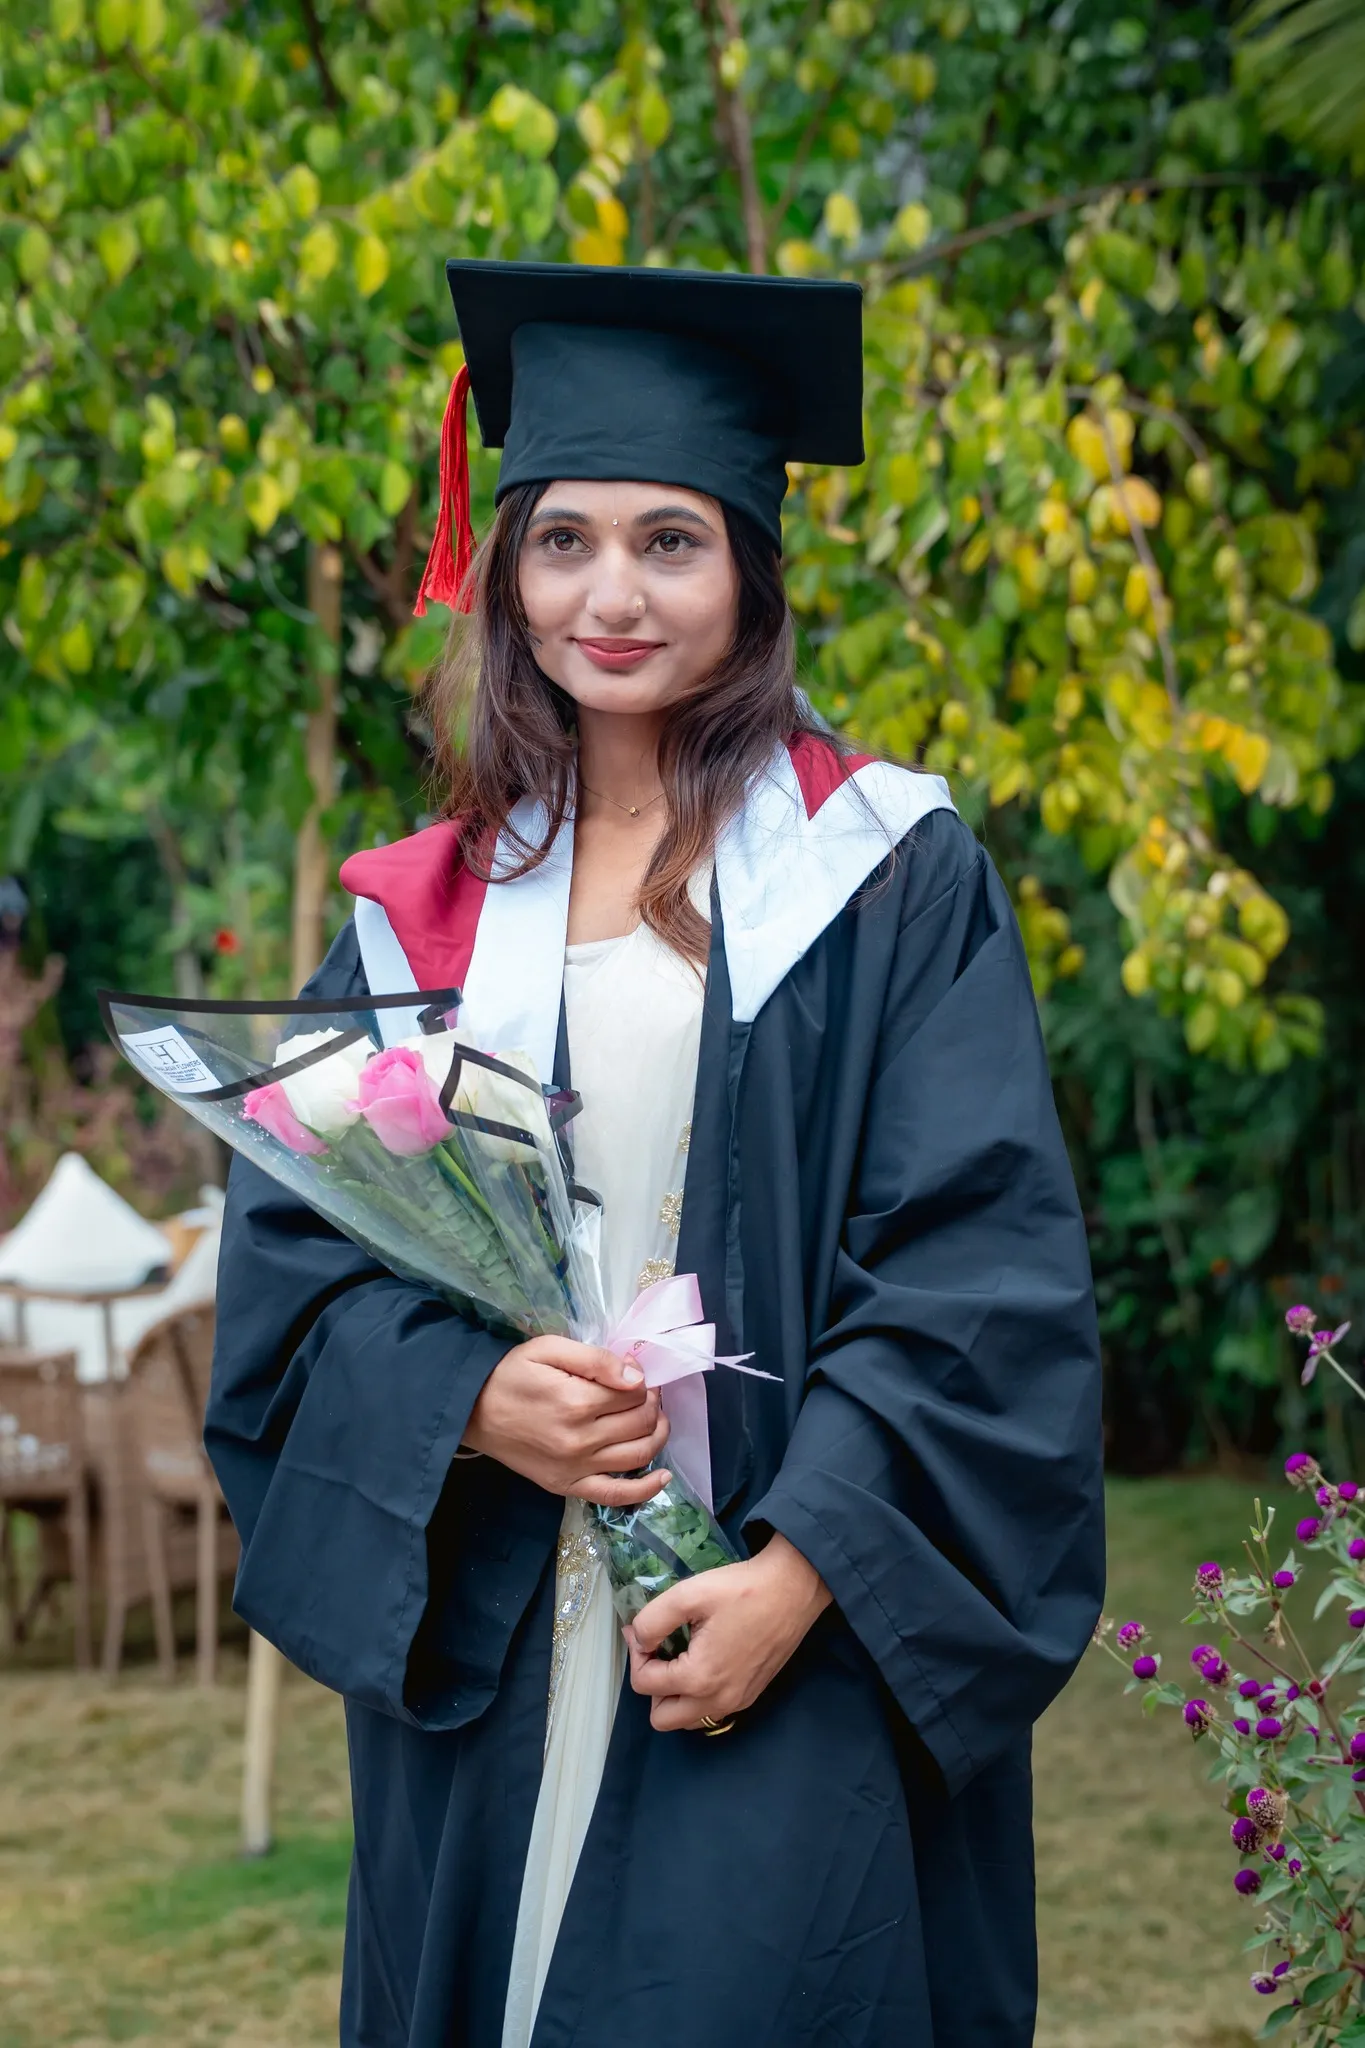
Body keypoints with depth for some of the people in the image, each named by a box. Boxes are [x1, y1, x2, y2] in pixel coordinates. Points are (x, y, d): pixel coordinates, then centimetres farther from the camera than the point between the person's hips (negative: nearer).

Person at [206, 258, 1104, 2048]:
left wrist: (799, 1574, -16)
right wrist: (470, 1402, -13)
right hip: (489, 1664, 3)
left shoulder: (887, 878, -2)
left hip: (806, 1659, -3)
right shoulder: (425, 912, 9)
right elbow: (295, 1248, 6)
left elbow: (986, 1270, -7)